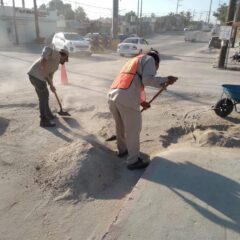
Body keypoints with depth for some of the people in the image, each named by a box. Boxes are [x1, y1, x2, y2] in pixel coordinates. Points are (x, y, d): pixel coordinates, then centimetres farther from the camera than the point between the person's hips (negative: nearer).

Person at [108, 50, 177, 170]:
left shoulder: (133, 61, 34)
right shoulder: (149, 59, 10)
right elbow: (148, 80, -9)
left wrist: (141, 101, 33)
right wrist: (165, 80, -1)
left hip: (112, 95, 8)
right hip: (126, 99, -8)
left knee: (121, 126, 25)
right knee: (133, 129, 4)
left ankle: (122, 149, 43)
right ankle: (133, 161, 13)